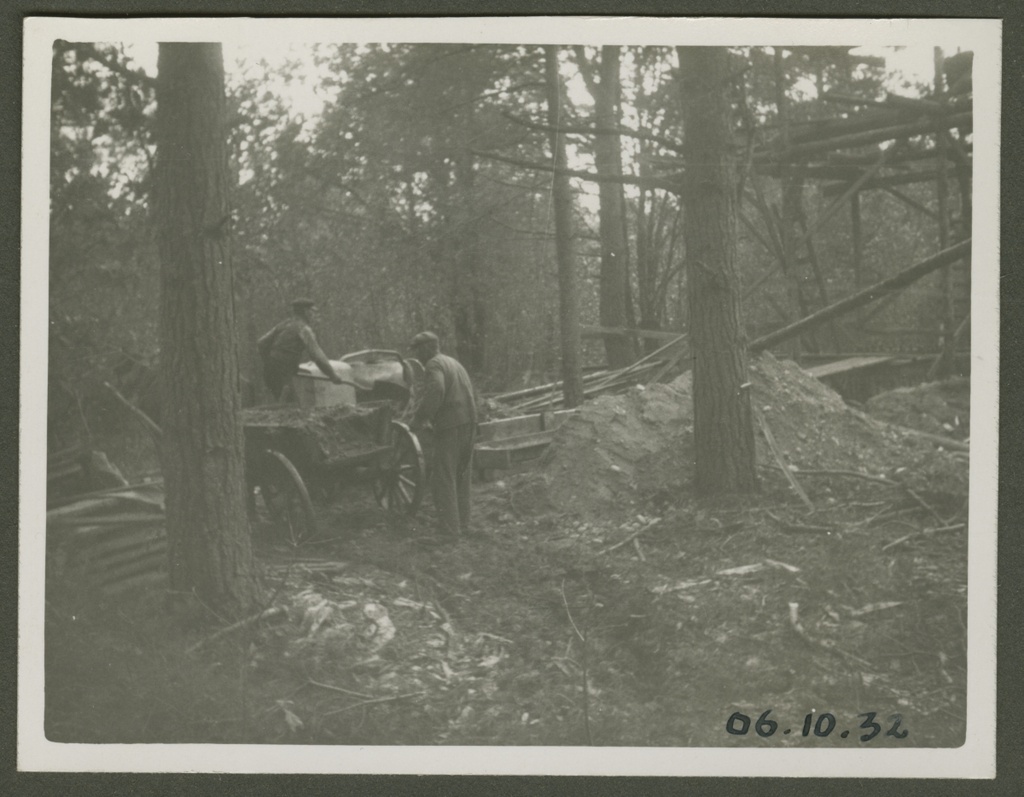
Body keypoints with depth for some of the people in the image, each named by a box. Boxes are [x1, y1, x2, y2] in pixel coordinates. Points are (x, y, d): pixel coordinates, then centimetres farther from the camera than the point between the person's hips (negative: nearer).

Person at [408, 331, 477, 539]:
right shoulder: (454, 364, 23)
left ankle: (449, 529, -8)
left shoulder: (434, 365, -7)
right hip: (468, 423, 9)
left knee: (443, 479, -5)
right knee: (461, 478, 14)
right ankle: (462, 526, 17)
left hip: (450, 427, -9)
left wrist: (419, 418, -16)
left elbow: (435, 392, -25)